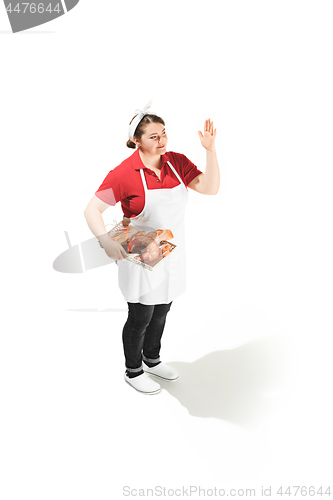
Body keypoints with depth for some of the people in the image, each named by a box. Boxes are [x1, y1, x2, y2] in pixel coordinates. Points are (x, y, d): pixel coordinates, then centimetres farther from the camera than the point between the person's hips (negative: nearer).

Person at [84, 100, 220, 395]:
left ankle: (152, 360, 45)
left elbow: (211, 188, -7)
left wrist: (210, 150, -18)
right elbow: (92, 210, -16)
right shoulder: (125, 173, -19)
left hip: (172, 254, 6)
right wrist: (107, 242, -30)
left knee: (162, 310, 21)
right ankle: (133, 371, 33)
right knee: (141, 317, 8)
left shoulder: (177, 162, -2)